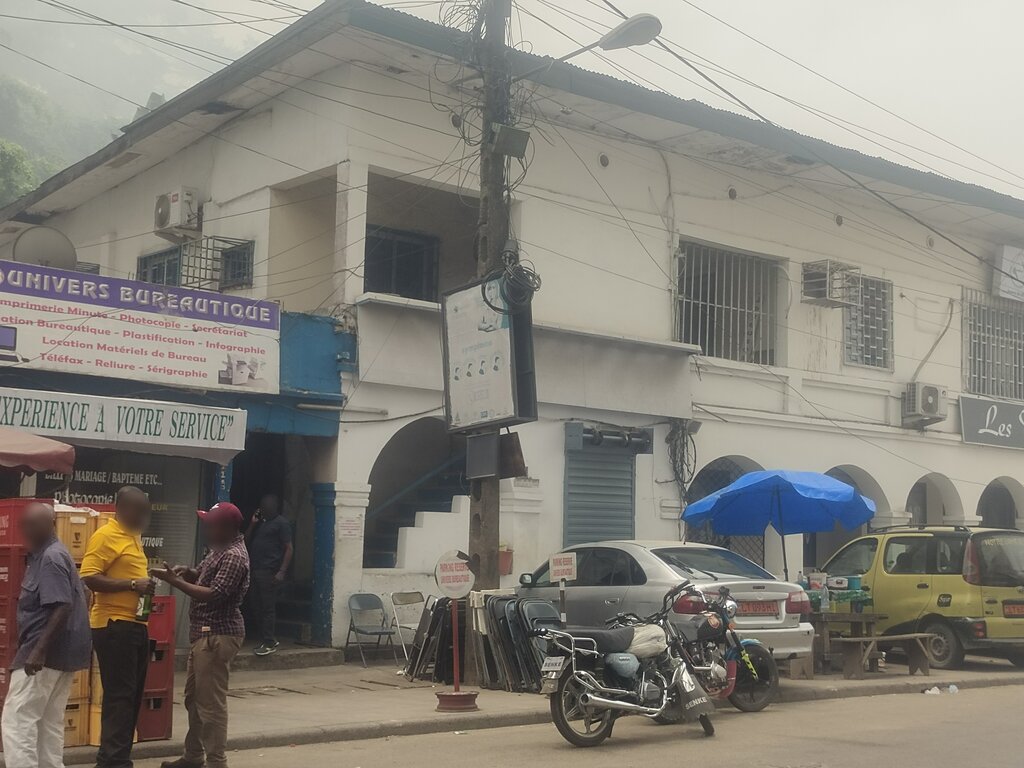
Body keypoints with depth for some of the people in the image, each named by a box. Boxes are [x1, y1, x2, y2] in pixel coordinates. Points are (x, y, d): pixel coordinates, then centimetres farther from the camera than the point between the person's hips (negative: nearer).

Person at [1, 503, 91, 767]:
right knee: (49, 722, 13)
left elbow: (62, 607, -25)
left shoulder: (51, 558, -17)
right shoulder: (44, 555, 16)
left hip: (47, 653, -10)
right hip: (59, 652, 10)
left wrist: (39, 651, -27)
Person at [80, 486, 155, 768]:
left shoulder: (133, 536, 16)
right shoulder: (105, 536, -11)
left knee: (132, 695, 13)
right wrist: (133, 584, -21)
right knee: (119, 696, -7)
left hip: (135, 625, 9)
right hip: (114, 625, -9)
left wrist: (145, 582, 11)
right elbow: (89, 578, -21)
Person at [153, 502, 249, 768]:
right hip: (205, 634, 11)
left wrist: (175, 581, -22)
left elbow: (214, 595, -25)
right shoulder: (220, 550, 14)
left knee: (211, 702, -7)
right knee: (193, 697, 19)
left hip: (218, 636, -11)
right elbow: (206, 578, 23)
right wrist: (189, 572, 1)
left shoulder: (234, 556, -19)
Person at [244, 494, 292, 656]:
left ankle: (269, 643, -2)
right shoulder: (260, 523, 20)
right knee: (257, 607, 9)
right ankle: (270, 639, 17)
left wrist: (282, 572, -17)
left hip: (270, 572, -8)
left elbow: (289, 548, -9)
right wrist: (252, 524, 6)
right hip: (256, 570, 8)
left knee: (267, 607, -7)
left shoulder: (281, 523, -3)